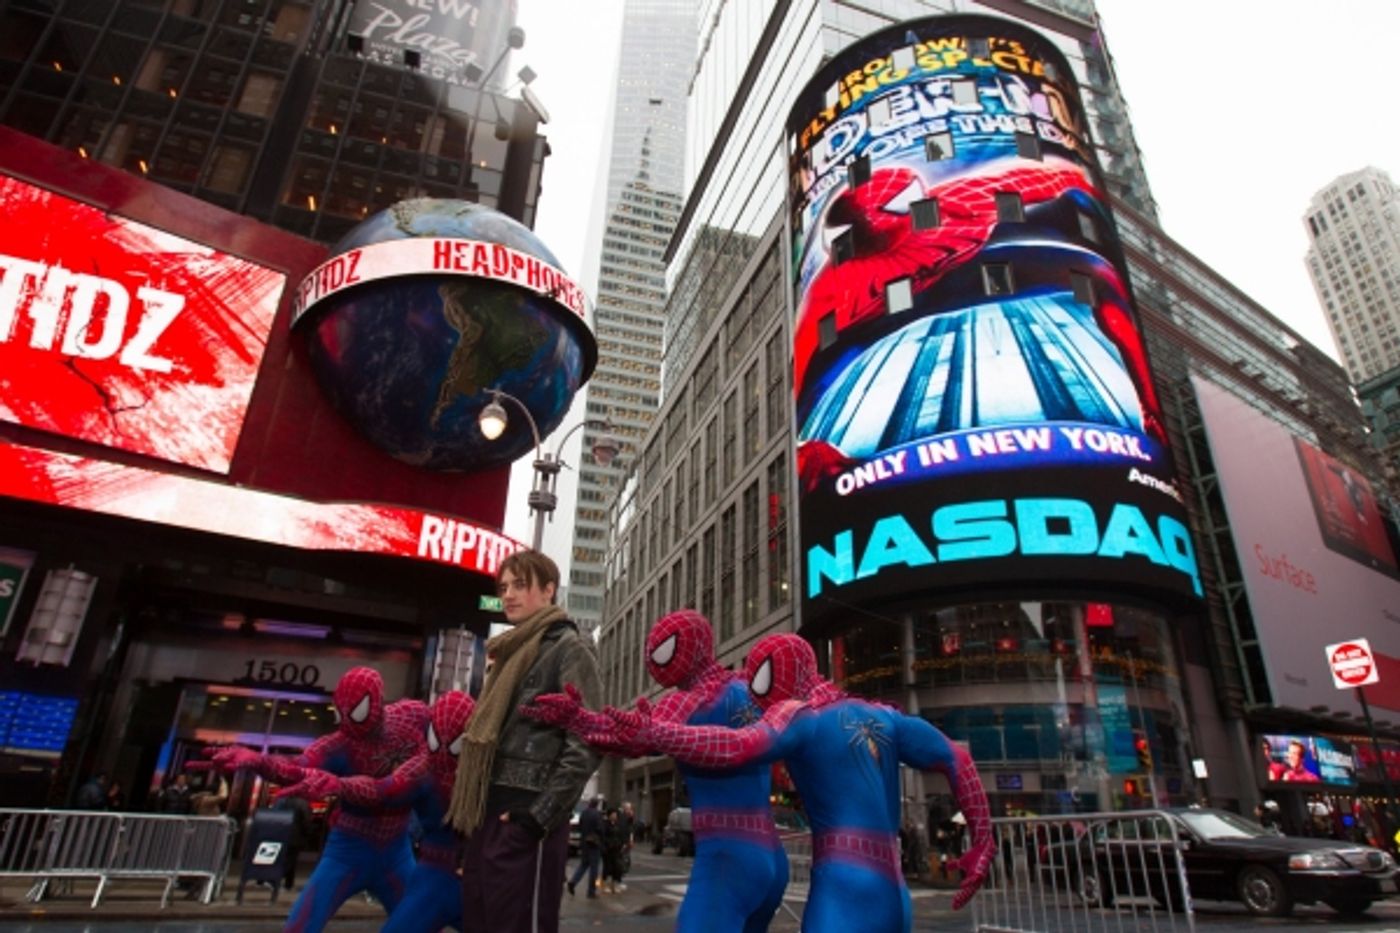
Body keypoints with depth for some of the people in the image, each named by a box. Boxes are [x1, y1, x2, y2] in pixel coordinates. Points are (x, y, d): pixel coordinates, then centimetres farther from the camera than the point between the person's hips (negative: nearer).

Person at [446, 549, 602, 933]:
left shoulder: (569, 648, -6)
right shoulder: (511, 653, 20)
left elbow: (585, 744, -13)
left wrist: (542, 814, -18)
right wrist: (473, 809, 14)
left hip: (525, 820, -8)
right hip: (489, 816, 8)